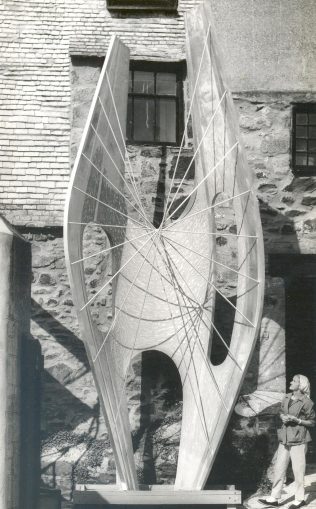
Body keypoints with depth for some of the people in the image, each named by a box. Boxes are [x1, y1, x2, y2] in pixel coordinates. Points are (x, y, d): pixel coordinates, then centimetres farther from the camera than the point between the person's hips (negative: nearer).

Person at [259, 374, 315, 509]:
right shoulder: (287, 398, 7)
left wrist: (296, 420, -16)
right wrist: (283, 417, -2)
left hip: (298, 439, -6)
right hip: (285, 439, 6)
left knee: (298, 470, 2)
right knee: (279, 468, 6)